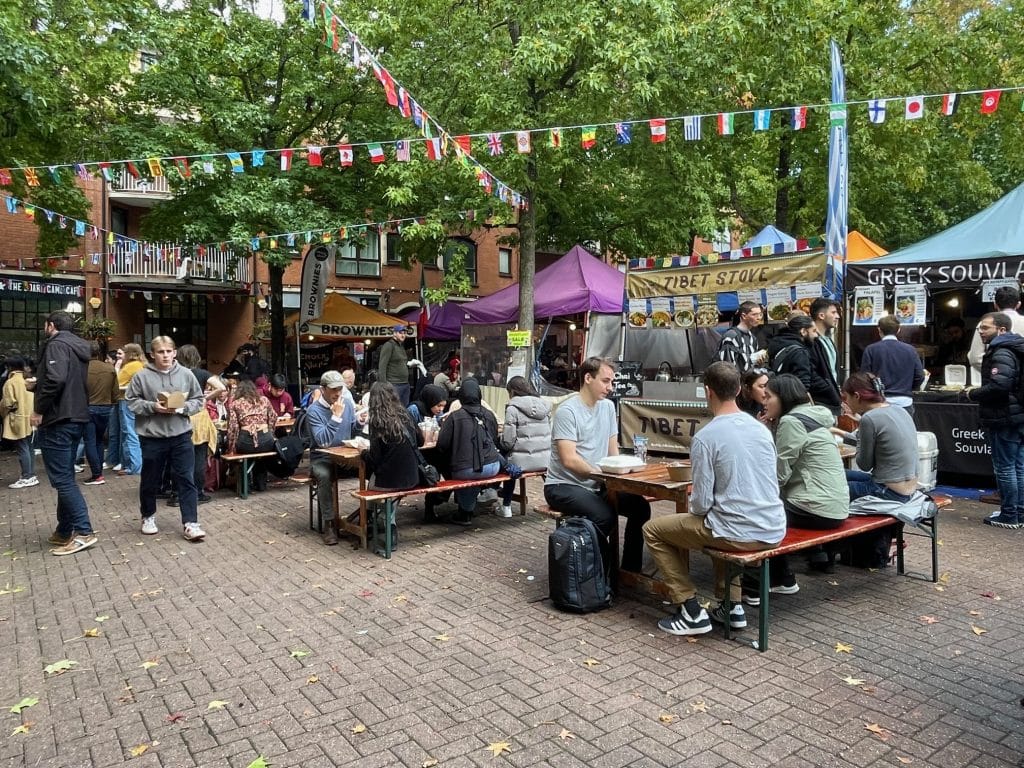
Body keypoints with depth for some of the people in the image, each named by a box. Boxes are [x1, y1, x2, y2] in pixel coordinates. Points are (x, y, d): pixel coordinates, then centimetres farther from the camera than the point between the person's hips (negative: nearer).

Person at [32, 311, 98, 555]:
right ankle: (65, 531, 20)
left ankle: (83, 532, -11)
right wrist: (37, 384, 28)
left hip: (57, 421, -10)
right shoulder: (77, 347, 18)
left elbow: (55, 379, -26)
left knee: (61, 478, -8)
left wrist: (39, 410, -17)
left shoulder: (56, 344, -11)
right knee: (65, 477, 14)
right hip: (76, 419, 10)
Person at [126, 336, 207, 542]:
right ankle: (148, 517, 36)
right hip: (152, 437, -1)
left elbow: (198, 399, 6)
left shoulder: (186, 374, 1)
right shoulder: (142, 376, -4)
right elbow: (131, 401, -1)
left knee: (187, 480, 0)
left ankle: (190, 523, 4)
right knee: (150, 480, 14)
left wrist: (182, 408, -12)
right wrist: (152, 407, -15)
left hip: (181, 436, 1)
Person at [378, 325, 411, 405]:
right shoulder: (388, 345, -6)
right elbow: (382, 367, -13)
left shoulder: (402, 346, 20)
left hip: (405, 384, 9)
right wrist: (384, 385, -19)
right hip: (394, 384, -8)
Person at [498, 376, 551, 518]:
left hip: (523, 461, -5)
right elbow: (550, 433, 14)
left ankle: (506, 506, 30)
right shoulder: (544, 405, 8)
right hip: (546, 460, 5)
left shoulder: (513, 408, -9)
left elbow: (508, 442, -14)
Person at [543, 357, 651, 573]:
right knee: (604, 515, -30)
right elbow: (569, 460, -21)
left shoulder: (607, 406, 8)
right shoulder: (567, 411, -15)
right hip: (564, 485, -7)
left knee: (640, 506, -9)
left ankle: (630, 570, 5)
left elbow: (613, 452, 12)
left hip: (597, 484, 7)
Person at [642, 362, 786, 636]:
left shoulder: (705, 437, -14)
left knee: (653, 530, 11)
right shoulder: (761, 428, 6)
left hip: (739, 534, -7)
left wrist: (694, 505, 10)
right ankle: (732, 605, 33)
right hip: (773, 531, 7)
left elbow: (701, 503, -14)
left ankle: (692, 612, 10)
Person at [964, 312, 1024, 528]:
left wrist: (973, 394, -13)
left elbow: (998, 386, -29)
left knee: (1004, 468, -2)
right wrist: (980, 392, 12)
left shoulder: (1001, 353, -16)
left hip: (1004, 419, -10)